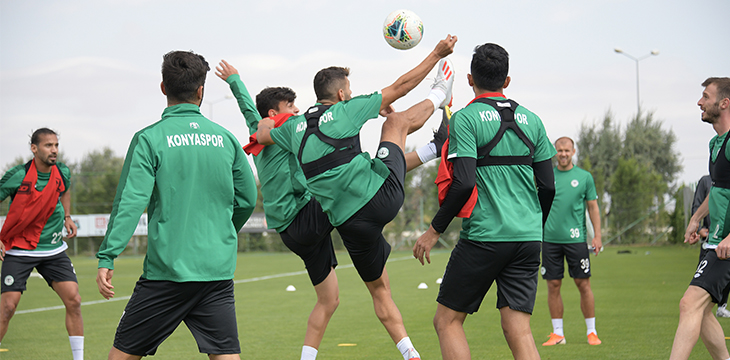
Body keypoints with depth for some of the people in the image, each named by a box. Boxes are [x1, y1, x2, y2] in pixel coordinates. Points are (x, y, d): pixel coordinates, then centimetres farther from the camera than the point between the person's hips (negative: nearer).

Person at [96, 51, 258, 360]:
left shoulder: (149, 139, -5)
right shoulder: (225, 138, 7)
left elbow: (130, 202, -12)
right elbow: (247, 199, 12)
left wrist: (106, 258, -12)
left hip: (167, 269, -3)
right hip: (218, 271, 3)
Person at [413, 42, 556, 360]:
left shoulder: (465, 118, -5)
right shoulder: (531, 120, 11)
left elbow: (464, 183, -15)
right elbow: (548, 186, 10)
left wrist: (435, 230, -5)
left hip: (484, 236, -5)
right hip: (528, 238, 5)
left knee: (447, 320, 7)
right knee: (519, 331, 3)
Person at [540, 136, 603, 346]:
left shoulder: (584, 177, 5)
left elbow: (593, 207, 7)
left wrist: (597, 235, -1)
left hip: (576, 238, -1)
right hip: (550, 239, 1)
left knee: (583, 284, -1)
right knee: (553, 285, 2)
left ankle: (591, 331, 9)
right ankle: (557, 333, 10)